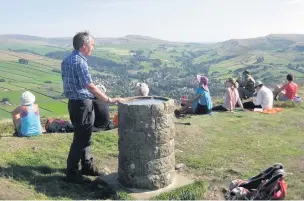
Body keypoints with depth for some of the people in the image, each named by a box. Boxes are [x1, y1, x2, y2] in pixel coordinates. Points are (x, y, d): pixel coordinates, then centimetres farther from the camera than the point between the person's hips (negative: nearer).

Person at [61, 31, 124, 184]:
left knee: (84, 136, 19)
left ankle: (87, 166, 32)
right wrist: (109, 100, -20)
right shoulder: (80, 62, -19)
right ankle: (72, 173, 10)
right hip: (82, 104, -10)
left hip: (74, 102, 10)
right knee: (80, 139, 0)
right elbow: (90, 87, -24)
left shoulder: (67, 60, 11)